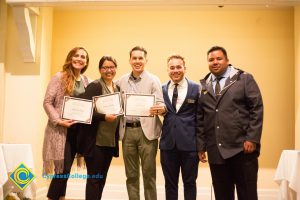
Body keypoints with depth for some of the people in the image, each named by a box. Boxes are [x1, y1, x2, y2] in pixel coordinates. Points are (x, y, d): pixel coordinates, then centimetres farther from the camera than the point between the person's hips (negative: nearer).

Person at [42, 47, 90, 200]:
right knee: (62, 170, -6)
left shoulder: (86, 81, 10)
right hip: (60, 130, -5)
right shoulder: (59, 77, -5)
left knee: (66, 170, 13)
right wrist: (59, 121, -18)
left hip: (77, 130, 5)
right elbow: (47, 102, -8)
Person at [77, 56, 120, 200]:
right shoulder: (94, 86, -8)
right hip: (95, 140, -7)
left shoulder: (117, 88, 13)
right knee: (93, 178, 1)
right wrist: (104, 117, -24)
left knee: (102, 178, 15)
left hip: (111, 141, 7)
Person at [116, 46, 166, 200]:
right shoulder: (121, 81, 9)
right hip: (127, 131, 4)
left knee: (149, 173, 4)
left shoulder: (153, 80, -2)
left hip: (146, 131, -3)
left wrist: (160, 109, -31)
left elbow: (160, 104, -9)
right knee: (131, 174, 12)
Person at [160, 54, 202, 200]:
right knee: (170, 183, 14)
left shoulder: (196, 88, -2)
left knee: (189, 182, 11)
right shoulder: (162, 89, 6)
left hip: (189, 143, -2)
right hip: (168, 143, 3)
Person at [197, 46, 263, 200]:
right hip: (215, 151, 3)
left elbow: (257, 110, -3)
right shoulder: (203, 86, 10)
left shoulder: (244, 79, 2)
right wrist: (201, 146, 7)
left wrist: (252, 139, -11)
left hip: (242, 148, -2)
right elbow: (200, 118, 10)